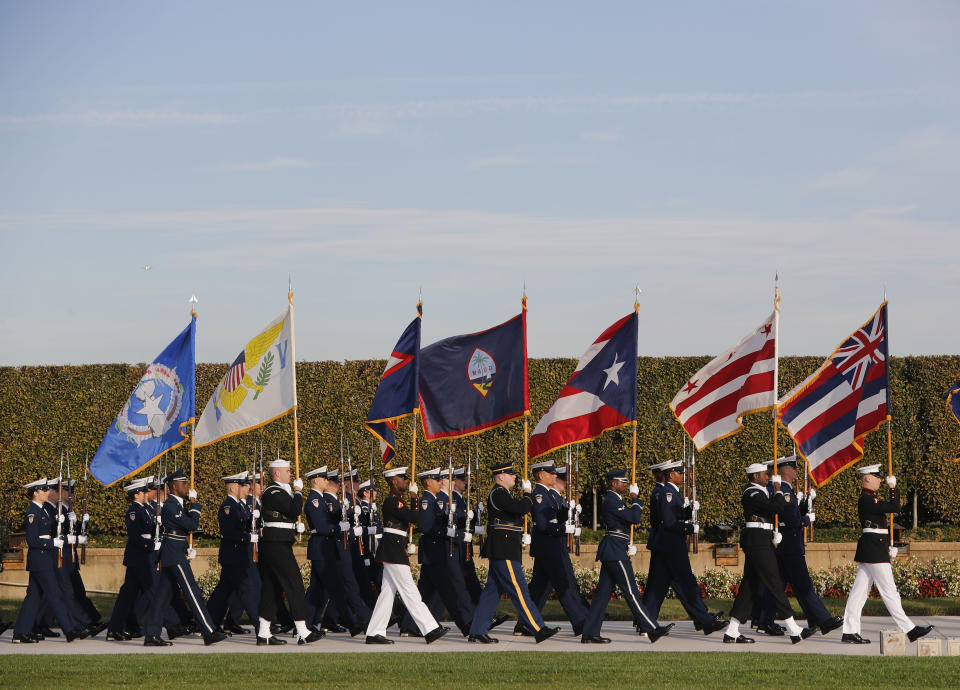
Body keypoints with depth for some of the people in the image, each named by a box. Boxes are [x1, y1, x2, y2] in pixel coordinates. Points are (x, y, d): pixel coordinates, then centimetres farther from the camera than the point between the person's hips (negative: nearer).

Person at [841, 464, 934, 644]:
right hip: (875, 552, -10)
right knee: (889, 591, -6)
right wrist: (893, 487, -7)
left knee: (859, 591, 7)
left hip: (869, 551, 10)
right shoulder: (866, 500, -15)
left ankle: (850, 631, 7)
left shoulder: (871, 499, 18)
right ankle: (910, 630, -3)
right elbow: (895, 507, -21)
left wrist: (888, 547, 20)